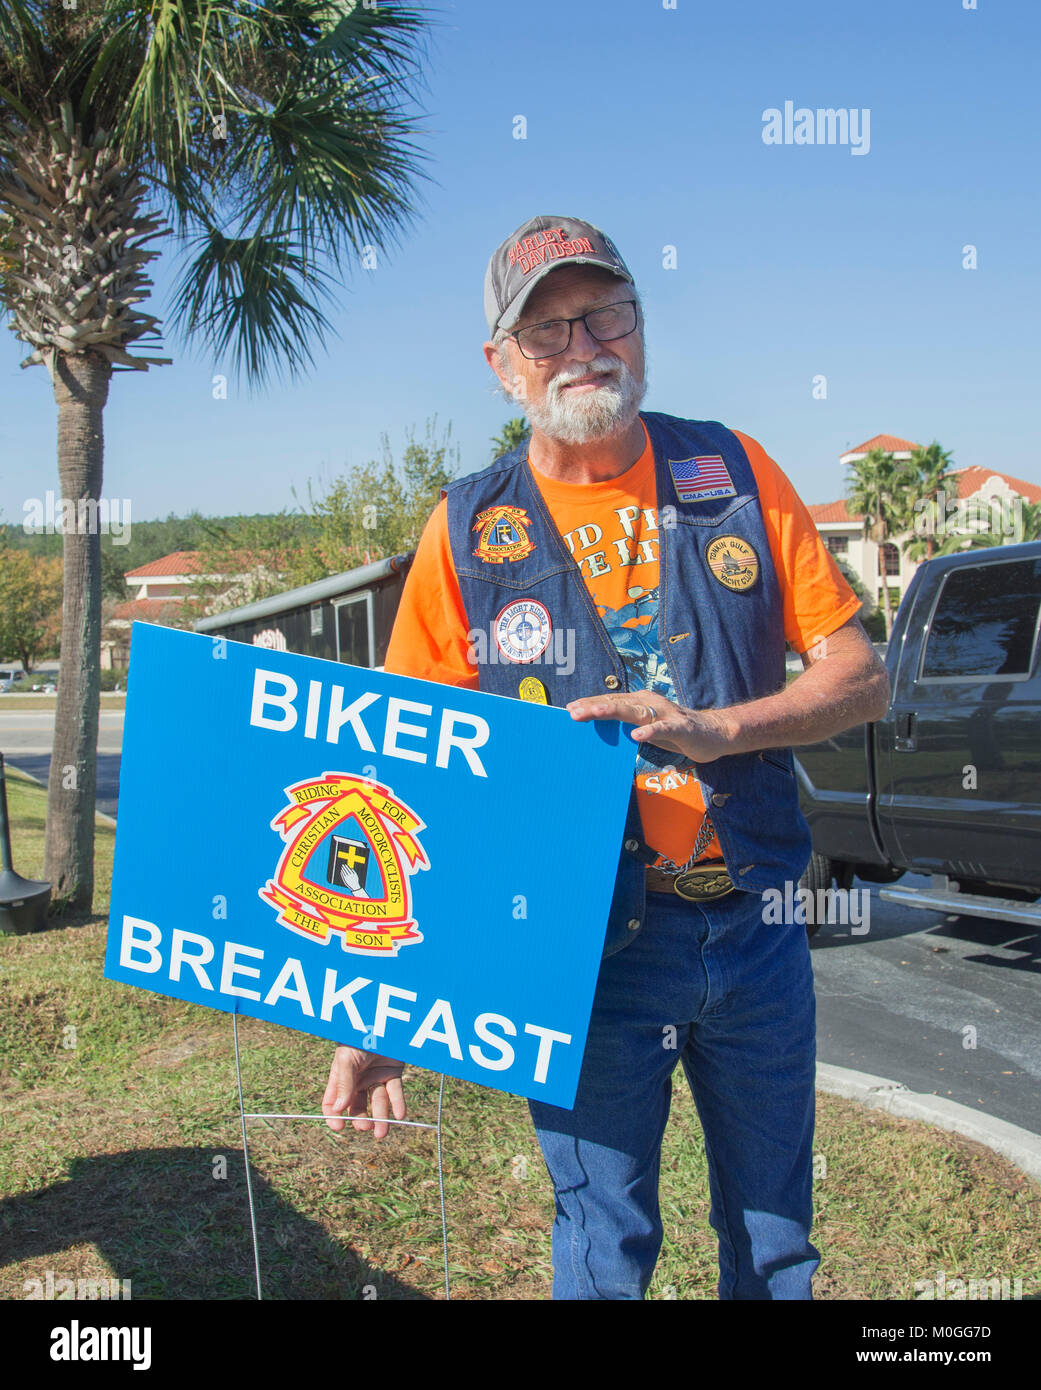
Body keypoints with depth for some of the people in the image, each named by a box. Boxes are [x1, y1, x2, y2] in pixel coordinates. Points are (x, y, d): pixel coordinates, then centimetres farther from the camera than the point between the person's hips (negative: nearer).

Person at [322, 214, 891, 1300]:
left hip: (756, 926, 2)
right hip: (588, 945, -2)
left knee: (777, 1242, 18)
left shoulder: (732, 473, 2)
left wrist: (713, 728, -18)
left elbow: (860, 679, 1)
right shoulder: (471, 529, -3)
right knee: (605, 1250, 10)